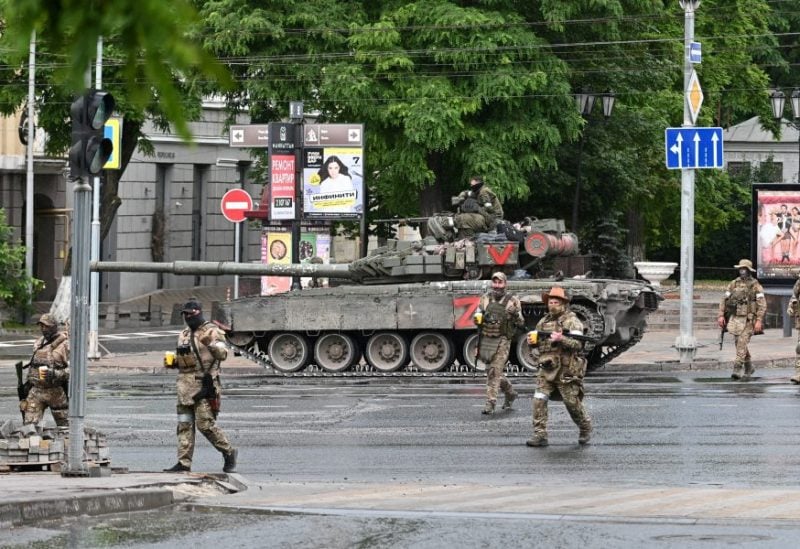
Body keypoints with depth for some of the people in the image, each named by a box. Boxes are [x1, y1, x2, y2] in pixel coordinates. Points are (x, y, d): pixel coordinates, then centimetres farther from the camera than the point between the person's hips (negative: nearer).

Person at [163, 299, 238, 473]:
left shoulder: (211, 331, -5)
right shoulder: (184, 335, 18)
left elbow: (222, 354, -15)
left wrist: (211, 344, -34)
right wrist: (172, 362, 9)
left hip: (204, 386, -8)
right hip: (185, 385, 8)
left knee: (205, 424, -10)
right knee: (184, 425, 5)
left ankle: (229, 452, 6)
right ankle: (184, 462, 6)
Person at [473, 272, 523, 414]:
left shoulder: (512, 301, -2)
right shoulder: (485, 298, 7)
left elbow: (520, 323, 1)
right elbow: (476, 317, 11)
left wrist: (516, 315, -20)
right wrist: (477, 318, -12)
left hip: (502, 341, -5)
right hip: (486, 339, 5)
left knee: (494, 372, -12)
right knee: (493, 372, 15)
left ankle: (490, 403, -11)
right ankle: (510, 393, 36)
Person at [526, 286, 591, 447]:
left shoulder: (571, 321, -6)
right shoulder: (543, 321, 14)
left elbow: (577, 344, -16)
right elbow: (537, 340, 26)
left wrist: (561, 339, -31)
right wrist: (533, 340, 2)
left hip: (566, 370, -5)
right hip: (546, 369, 5)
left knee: (573, 402, 3)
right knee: (539, 400, -8)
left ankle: (585, 429, 27)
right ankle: (540, 435, -6)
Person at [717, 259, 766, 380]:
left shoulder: (755, 286, -5)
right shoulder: (734, 284, 8)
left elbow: (762, 304, -9)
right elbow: (724, 300, 10)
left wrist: (759, 321, -17)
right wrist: (721, 315, 0)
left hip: (748, 320, -5)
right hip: (735, 319, 5)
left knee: (742, 344, -14)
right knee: (740, 344, 12)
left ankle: (737, 370, -17)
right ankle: (749, 368, 28)